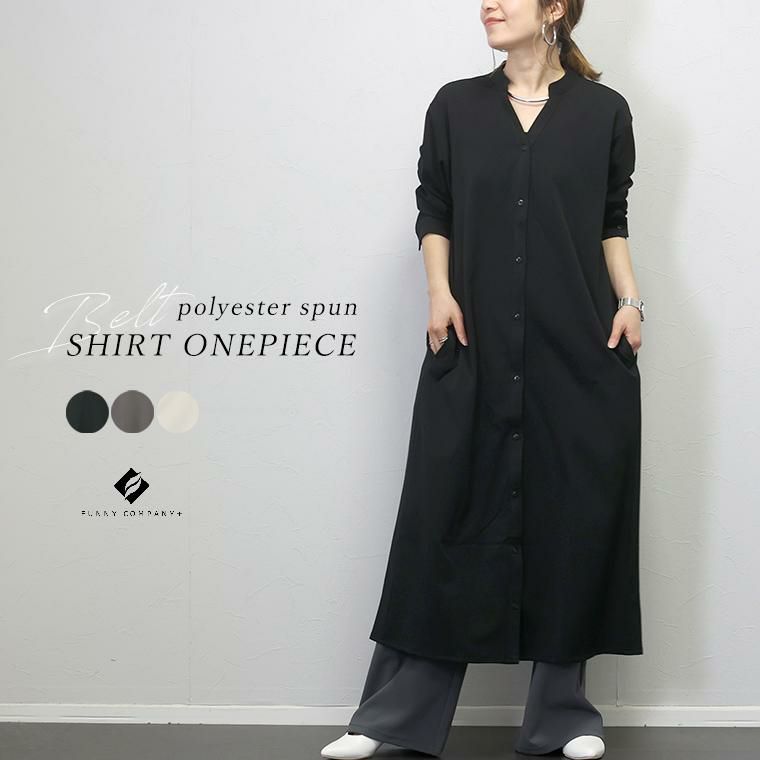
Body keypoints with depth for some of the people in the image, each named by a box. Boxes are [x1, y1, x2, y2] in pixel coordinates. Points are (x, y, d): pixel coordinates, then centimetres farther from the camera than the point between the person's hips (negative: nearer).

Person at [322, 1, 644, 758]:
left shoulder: (602, 111, 5)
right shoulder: (456, 106, 7)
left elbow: (612, 220, 10)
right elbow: (433, 210, 9)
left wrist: (630, 302, 0)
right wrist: (439, 292, -4)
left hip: (579, 353, 0)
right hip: (475, 351, 0)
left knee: (572, 518, 4)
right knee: (448, 517, 0)